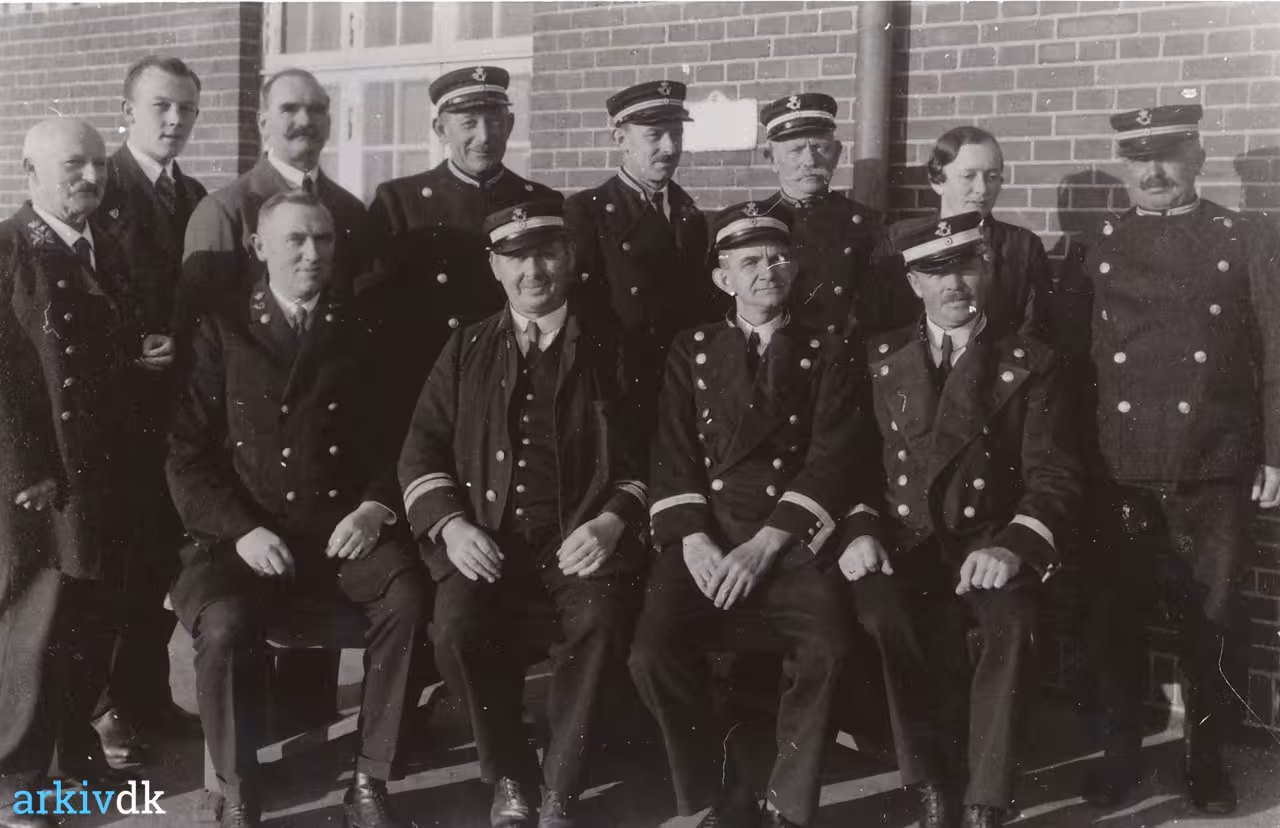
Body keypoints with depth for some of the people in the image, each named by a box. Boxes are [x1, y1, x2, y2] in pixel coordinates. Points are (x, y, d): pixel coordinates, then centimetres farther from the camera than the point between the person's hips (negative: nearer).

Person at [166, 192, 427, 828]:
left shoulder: (360, 332, 11)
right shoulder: (222, 331, 6)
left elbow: (394, 439, 12)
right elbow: (187, 453, 3)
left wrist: (376, 507, -8)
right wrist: (240, 529, -11)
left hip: (345, 528, 1)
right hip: (245, 535, -1)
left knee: (407, 601, -28)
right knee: (223, 627, -31)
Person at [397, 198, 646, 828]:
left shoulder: (608, 350, 11)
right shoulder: (466, 350, 14)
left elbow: (640, 458, 9)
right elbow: (421, 451, 11)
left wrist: (611, 522, -10)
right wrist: (451, 525, -6)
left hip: (580, 540, -1)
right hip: (485, 541, 1)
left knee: (600, 620, -32)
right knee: (456, 626, -29)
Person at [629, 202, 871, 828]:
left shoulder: (829, 354, 12)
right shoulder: (691, 350, 17)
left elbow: (833, 460, 0)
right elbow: (672, 456, 8)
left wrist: (762, 546, -13)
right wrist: (694, 541, -10)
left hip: (792, 540, -1)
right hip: (705, 537, 1)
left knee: (828, 647, -30)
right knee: (653, 654, -25)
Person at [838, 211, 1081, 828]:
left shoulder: (1030, 363, 7)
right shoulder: (880, 357, 13)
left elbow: (1054, 475, -1)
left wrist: (1014, 546, -19)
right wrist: (860, 529, -11)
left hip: (987, 543, -1)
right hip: (900, 541, 1)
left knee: (1013, 623, -35)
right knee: (880, 618, -33)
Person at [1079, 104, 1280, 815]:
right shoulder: (1096, 249, 8)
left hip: (1217, 474, -1)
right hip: (1119, 472, 1)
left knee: (1212, 621, 6)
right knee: (1119, 617, 6)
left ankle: (1209, 759, 22)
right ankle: (1120, 753, 22)